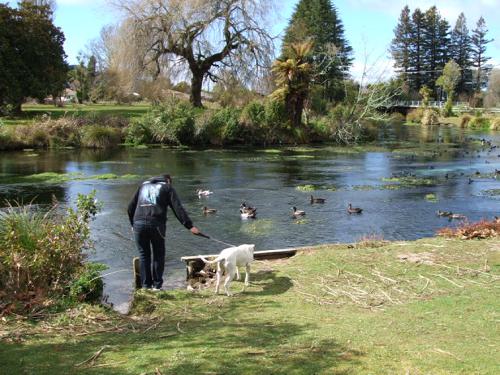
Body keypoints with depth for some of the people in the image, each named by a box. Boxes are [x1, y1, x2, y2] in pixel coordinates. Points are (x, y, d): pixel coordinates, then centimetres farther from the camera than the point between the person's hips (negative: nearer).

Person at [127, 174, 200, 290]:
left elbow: (131, 207, 24)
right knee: (159, 255, 11)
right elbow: (178, 208, 2)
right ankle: (157, 284, 11)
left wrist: (133, 224, 33)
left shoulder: (143, 185, 25)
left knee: (144, 254, 13)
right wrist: (190, 226, -3)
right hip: (156, 225, -3)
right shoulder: (167, 187, 14)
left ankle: (146, 284, 14)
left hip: (139, 224, 3)